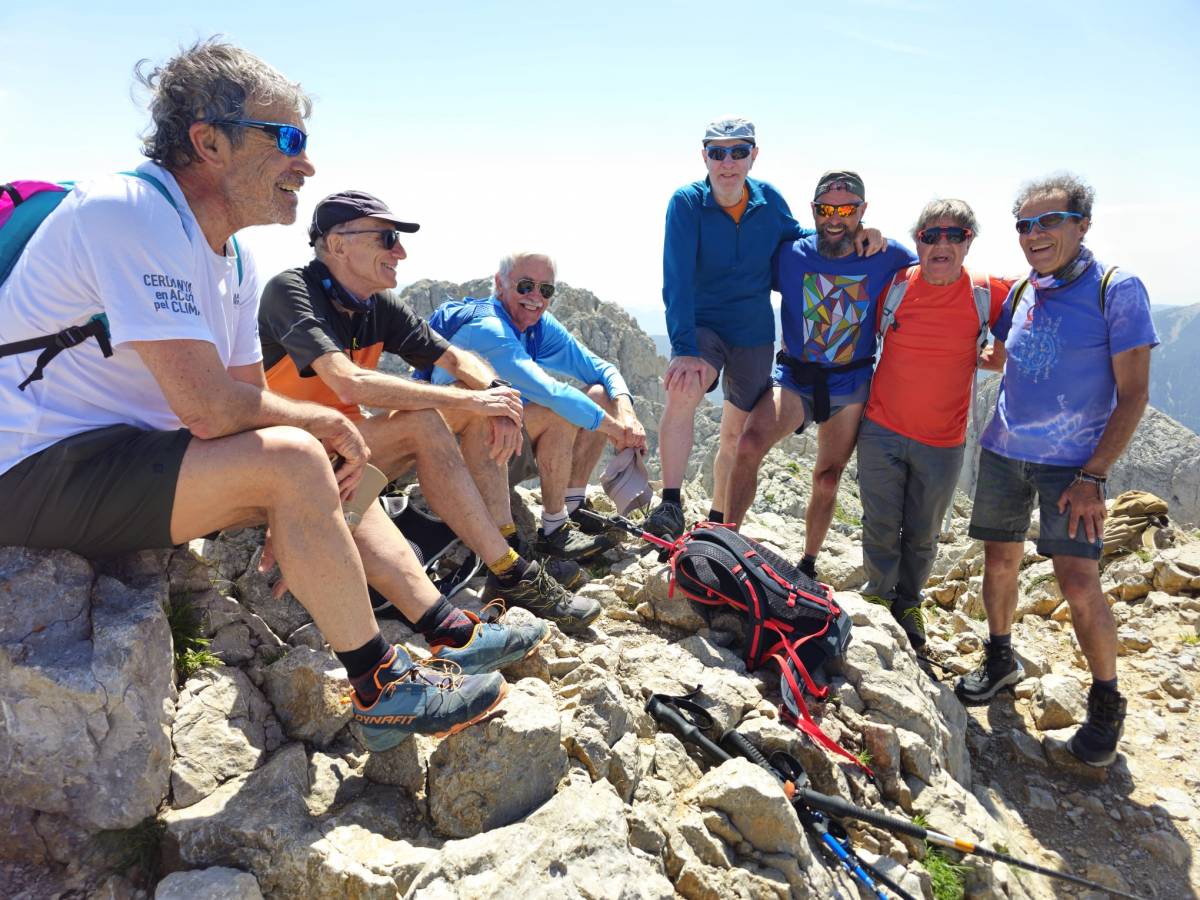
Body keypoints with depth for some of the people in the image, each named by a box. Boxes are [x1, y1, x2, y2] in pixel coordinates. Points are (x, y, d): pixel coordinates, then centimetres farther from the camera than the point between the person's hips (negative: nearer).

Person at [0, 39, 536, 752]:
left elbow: (251, 397, 8)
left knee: (321, 467, 8)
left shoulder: (235, 258, 7)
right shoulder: (131, 212, -21)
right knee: (295, 459, -27)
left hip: (125, 454, 10)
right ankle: (384, 690, -14)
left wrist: (296, 523, -6)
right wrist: (327, 422, -12)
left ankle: (448, 631, 11)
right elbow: (208, 407, -29)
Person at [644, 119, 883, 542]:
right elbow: (677, 281, -22)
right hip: (702, 326, -3)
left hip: (754, 334, 4)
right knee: (682, 391, -34)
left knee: (737, 434, 11)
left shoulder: (769, 199, -3)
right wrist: (685, 349, -33)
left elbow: (796, 238, 15)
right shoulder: (686, 202, -14)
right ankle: (670, 505, -23)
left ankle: (718, 523, 30)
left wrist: (852, 234, -4)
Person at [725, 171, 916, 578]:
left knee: (827, 479, 9)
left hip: (850, 386, 1)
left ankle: (808, 563, 29)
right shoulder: (790, 256, -3)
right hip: (795, 377, -1)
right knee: (749, 445, -27)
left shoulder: (887, 257, -2)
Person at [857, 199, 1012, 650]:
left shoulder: (988, 294, -6)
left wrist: (982, 358, -2)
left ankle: (908, 605, 36)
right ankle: (879, 600, 29)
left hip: (943, 442, 0)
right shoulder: (893, 285, -3)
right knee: (881, 528, 7)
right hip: (881, 431, 0)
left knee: (922, 535, 14)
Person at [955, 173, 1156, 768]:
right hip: (1003, 452, 5)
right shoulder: (1022, 292, 6)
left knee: (1078, 581, -10)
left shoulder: (1118, 290, -9)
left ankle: (1106, 703, 11)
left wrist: (1093, 476, -16)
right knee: (1001, 561, 11)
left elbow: (1133, 394, -11)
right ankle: (1000, 659, 33)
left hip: (1072, 464, -5)